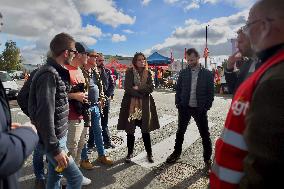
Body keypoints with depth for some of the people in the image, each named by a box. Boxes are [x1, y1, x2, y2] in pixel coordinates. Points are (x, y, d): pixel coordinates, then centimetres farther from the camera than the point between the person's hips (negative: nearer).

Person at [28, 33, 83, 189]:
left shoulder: (56, 72, 8)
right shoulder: (48, 75, -22)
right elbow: (45, 116, -26)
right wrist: (55, 149, -22)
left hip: (59, 135, 9)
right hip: (54, 140, -9)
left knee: (55, 175, 20)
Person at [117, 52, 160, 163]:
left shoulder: (148, 73, 7)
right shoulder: (129, 72, -1)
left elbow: (151, 88, -3)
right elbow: (127, 88, -11)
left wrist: (138, 88, -13)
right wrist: (142, 94, -11)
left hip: (145, 105, 2)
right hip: (131, 104, -1)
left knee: (145, 130, 5)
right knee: (130, 130, 5)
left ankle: (149, 153, 20)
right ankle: (130, 153, 22)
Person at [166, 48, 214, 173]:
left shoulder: (207, 74, -3)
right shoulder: (183, 73, 3)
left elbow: (211, 93, -1)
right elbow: (178, 89, 6)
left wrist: (206, 107, -9)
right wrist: (178, 104, -2)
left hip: (199, 109, -2)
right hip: (184, 108, 2)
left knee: (205, 134, 5)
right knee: (180, 132, 13)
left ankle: (207, 158, 22)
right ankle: (176, 153, 32)